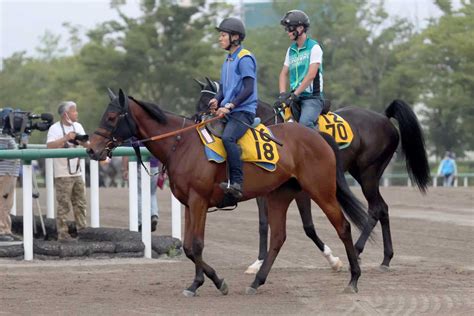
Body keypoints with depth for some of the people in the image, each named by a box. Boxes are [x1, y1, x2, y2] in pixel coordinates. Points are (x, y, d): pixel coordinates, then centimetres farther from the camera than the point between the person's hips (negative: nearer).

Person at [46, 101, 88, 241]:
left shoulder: (78, 126, 11)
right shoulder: (55, 128, -10)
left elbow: (85, 144, 14)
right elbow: (49, 146, -23)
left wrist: (85, 142, -9)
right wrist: (66, 138, -29)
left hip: (77, 173, 7)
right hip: (63, 174, -7)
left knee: (80, 204, 10)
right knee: (64, 206, -5)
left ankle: (82, 230, 16)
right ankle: (62, 233, -1)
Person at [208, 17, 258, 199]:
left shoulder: (244, 58, -8)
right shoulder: (228, 60, 20)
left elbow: (248, 89, -15)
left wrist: (230, 105, -22)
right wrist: (217, 100, 5)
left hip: (243, 111, -10)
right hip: (227, 111, 10)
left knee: (227, 137, -32)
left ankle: (237, 182, -34)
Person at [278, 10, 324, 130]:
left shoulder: (314, 47, -7)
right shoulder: (291, 50, 14)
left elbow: (311, 75, -15)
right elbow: (284, 73, 14)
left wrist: (295, 94, -20)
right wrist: (283, 93, -5)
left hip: (312, 97, -7)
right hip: (295, 97, 7)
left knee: (305, 122, -30)